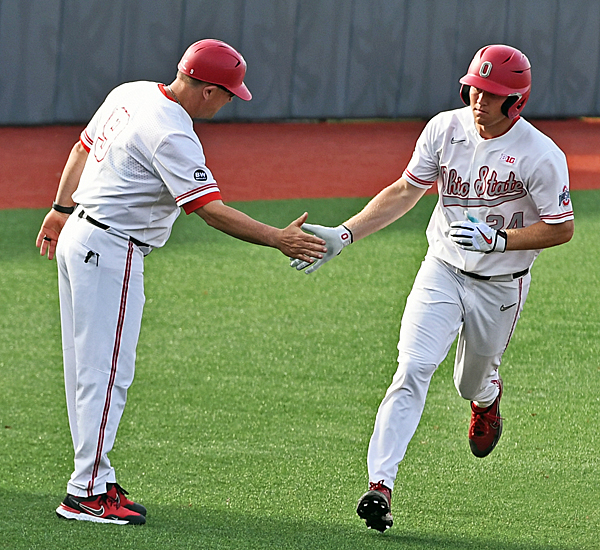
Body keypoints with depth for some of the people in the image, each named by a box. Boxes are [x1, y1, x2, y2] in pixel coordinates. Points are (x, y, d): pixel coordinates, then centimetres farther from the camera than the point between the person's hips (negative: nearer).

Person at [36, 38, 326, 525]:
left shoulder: (130, 95, 7)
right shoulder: (171, 136, -21)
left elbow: (83, 148, 20)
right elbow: (211, 209, -25)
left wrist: (62, 210, 31)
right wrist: (279, 239, -24)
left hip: (77, 237, 10)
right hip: (111, 253, -10)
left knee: (87, 370, 12)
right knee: (107, 372, -6)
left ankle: (97, 480, 18)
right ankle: (87, 494, -5)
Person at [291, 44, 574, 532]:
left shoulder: (541, 156, -19)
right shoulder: (445, 129, -7)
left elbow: (562, 228, -13)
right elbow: (405, 191, 1)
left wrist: (496, 240, -25)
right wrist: (344, 235, -8)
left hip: (500, 286, -2)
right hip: (442, 271, 2)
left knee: (472, 384, 16)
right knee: (413, 368, -17)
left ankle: (488, 398, 57)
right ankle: (380, 483, -23)